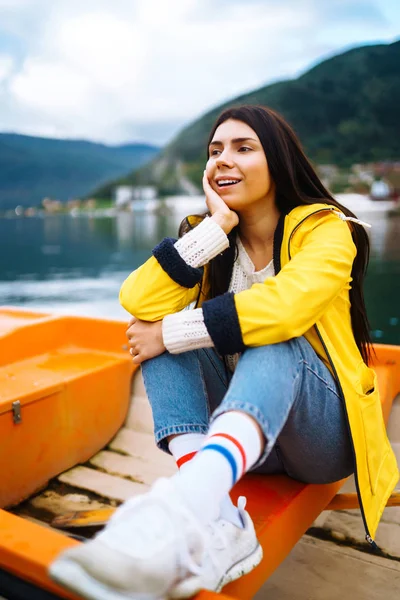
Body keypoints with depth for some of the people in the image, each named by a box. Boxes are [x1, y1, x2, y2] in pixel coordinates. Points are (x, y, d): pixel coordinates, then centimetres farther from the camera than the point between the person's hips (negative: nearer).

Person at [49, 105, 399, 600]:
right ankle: (216, 522, -36)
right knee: (158, 320, -18)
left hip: (323, 431, -3)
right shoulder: (208, 238, 3)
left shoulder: (325, 228, -9)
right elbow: (138, 303, -16)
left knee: (274, 337, -32)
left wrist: (170, 334, -24)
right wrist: (217, 227, -18)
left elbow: (286, 304, -32)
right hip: (238, 436, 4)